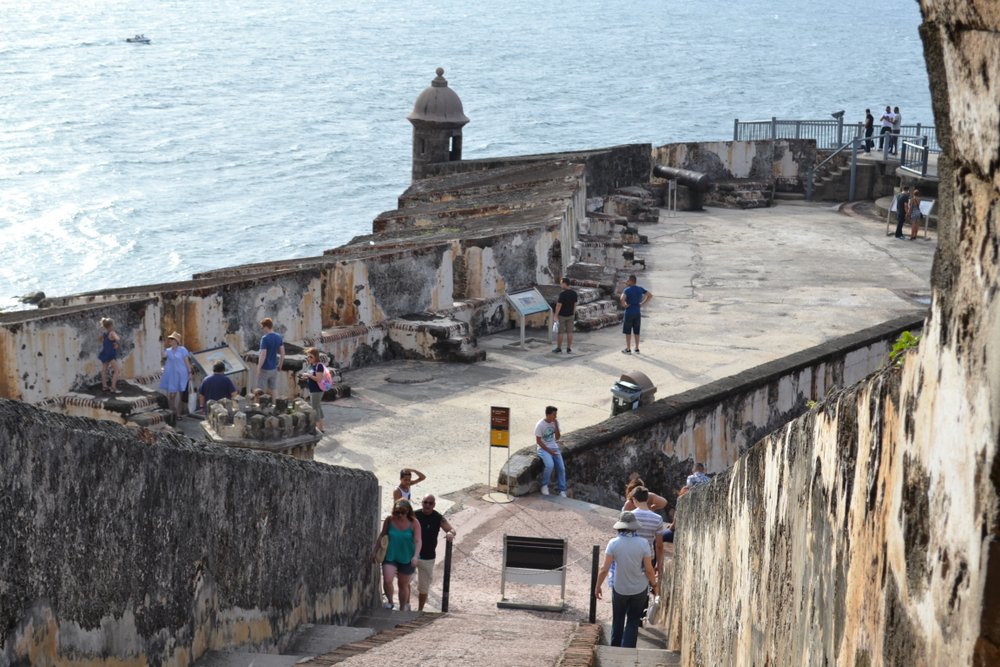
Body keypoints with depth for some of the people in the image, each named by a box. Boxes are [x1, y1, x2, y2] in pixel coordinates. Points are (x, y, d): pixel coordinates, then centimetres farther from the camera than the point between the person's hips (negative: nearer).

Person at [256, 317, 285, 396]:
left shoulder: (265, 338, -19)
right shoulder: (278, 337, 1)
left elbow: (263, 355, -22)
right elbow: (283, 353, 6)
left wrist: (258, 369, -16)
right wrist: (280, 365, 18)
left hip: (265, 369, -6)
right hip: (274, 368, 6)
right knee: (271, 391, 15)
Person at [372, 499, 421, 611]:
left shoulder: (413, 523, -13)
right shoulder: (389, 520, -8)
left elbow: (418, 541, -17)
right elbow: (382, 535, 6)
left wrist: (415, 556, -32)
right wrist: (375, 551, 9)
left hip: (406, 558, -1)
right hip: (390, 555, 1)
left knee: (403, 584, 11)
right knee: (387, 580, -17)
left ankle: (403, 608, 29)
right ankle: (389, 601, 10)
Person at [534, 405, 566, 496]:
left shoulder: (555, 422, 2)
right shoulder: (540, 425, -15)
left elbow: (558, 437, 3)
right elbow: (538, 441, -12)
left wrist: (556, 426, -10)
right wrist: (549, 451, -16)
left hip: (554, 448, 6)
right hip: (543, 448, -6)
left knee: (561, 468, -10)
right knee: (550, 465, -31)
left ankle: (562, 490, -1)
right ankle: (544, 485, -10)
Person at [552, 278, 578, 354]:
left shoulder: (562, 294, -22)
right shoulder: (574, 293, -1)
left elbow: (559, 305, -21)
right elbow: (575, 304, 6)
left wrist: (555, 316, -14)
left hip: (561, 315, -6)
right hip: (570, 315, 6)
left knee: (560, 332, 4)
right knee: (569, 332, 8)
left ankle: (558, 348, 10)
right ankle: (569, 348, 11)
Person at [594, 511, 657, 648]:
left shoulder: (614, 543, -17)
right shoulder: (643, 543, -17)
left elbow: (604, 569, -14)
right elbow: (649, 570, -12)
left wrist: (597, 586, 0)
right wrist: (654, 583, 8)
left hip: (619, 588, 0)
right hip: (639, 589, 0)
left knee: (617, 620, 20)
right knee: (633, 622, 12)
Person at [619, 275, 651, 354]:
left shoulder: (627, 290, -13)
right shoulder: (640, 289, 4)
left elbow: (622, 298, -31)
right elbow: (650, 295, 9)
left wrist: (624, 305, -12)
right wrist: (643, 303, 8)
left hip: (629, 313, -5)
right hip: (638, 313, 5)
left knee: (628, 331, 4)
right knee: (636, 331, 13)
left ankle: (628, 349, 7)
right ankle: (637, 349, 17)